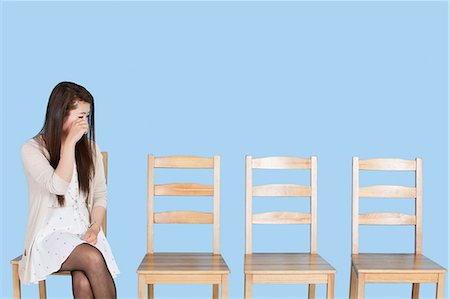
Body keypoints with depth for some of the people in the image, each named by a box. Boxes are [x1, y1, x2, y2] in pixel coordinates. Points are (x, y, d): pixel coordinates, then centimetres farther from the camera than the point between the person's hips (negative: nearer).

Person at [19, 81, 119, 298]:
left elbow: (100, 194, 11)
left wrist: (95, 226, -6)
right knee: (93, 259, -32)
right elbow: (58, 186, -17)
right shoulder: (32, 149, -3)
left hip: (84, 233, 3)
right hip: (50, 233, -3)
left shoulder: (89, 148, 10)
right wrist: (69, 142, -16)